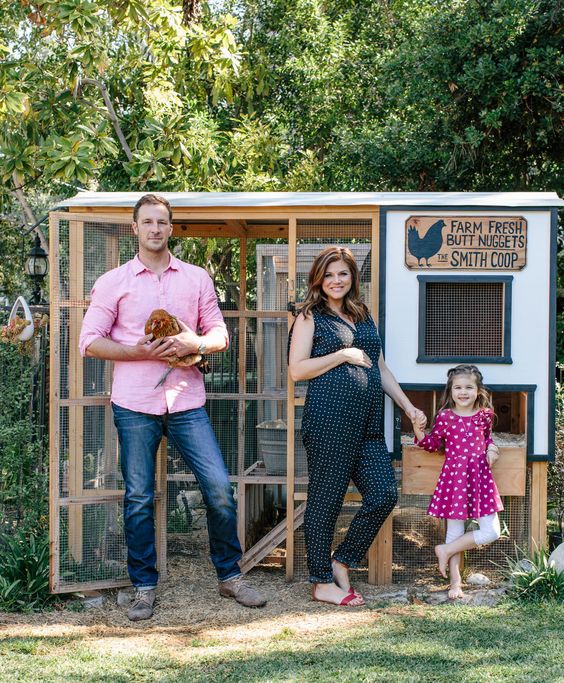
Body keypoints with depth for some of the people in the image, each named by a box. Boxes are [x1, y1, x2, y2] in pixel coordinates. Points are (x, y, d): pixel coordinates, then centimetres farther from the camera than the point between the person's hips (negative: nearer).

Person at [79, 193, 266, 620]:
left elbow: (220, 334, 11)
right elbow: (90, 341, 0)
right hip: (135, 404, -1)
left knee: (220, 489, -2)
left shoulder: (197, 278, 11)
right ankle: (145, 588, 16)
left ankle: (230, 576, 14)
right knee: (139, 498, 3)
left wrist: (194, 344, -11)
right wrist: (141, 351, -12)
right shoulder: (113, 282, 4)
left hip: (187, 402, 2)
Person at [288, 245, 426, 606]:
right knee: (326, 499, 0)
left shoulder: (363, 316, 21)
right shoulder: (311, 316, 3)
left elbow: (380, 367, 25)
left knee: (384, 494, -2)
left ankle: (341, 563, 15)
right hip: (329, 418, -6)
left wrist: (408, 406, 19)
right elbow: (297, 369, -5)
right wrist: (344, 355, -8)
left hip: (368, 424, 6)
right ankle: (322, 582, 11)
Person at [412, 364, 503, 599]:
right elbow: (434, 444, 7)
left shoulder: (485, 414, 4)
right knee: (455, 531, 4)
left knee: (491, 532, -2)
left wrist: (491, 449, 3)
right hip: (454, 474, -3)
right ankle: (455, 581, 15)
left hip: (480, 475, 3)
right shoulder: (445, 416, -4)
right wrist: (420, 434, -12)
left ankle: (445, 550, 10)